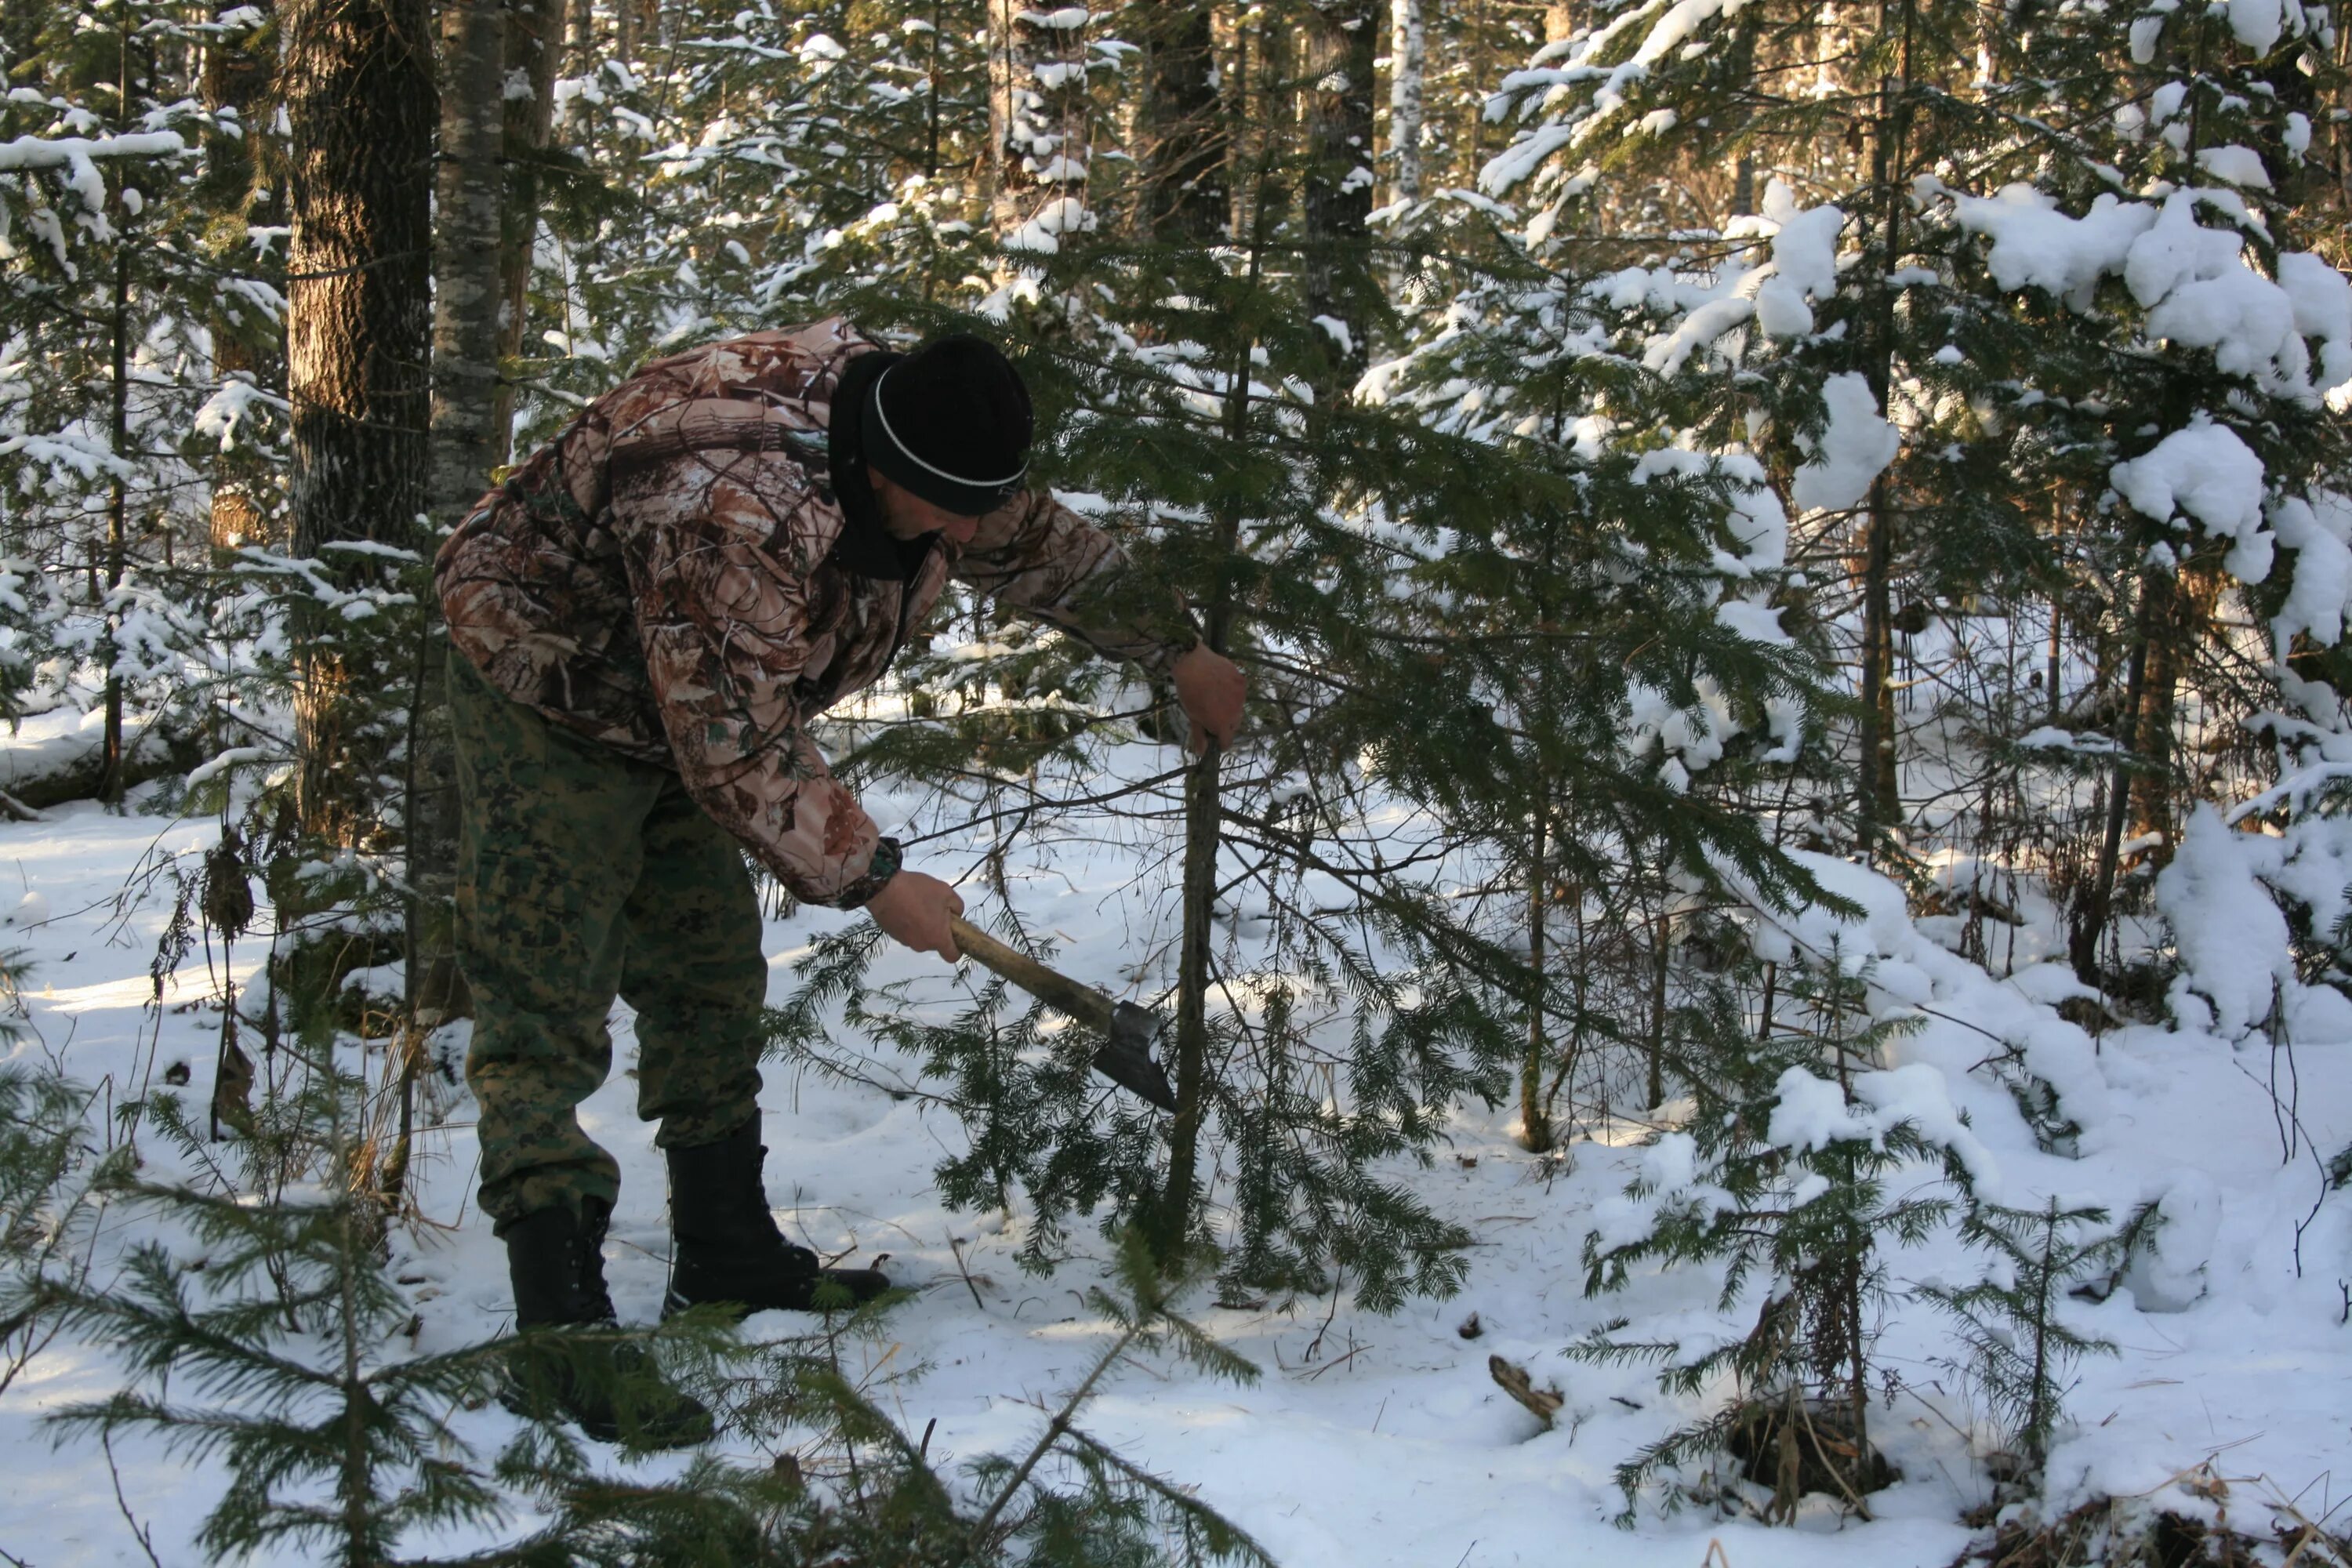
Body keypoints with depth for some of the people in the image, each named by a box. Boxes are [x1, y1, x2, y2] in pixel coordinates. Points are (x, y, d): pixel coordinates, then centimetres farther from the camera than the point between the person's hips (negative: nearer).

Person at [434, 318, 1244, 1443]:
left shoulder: (925, 462, -11)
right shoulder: (735, 510, -40)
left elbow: (1045, 549, 10)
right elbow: (735, 750, -33)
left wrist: (1179, 652, 19)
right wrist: (875, 881, -25)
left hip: (694, 705, 9)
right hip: (548, 704, -9)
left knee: (711, 982, 14)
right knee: (546, 1009, -12)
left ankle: (728, 1260, 27)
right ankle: (562, 1329, -15)